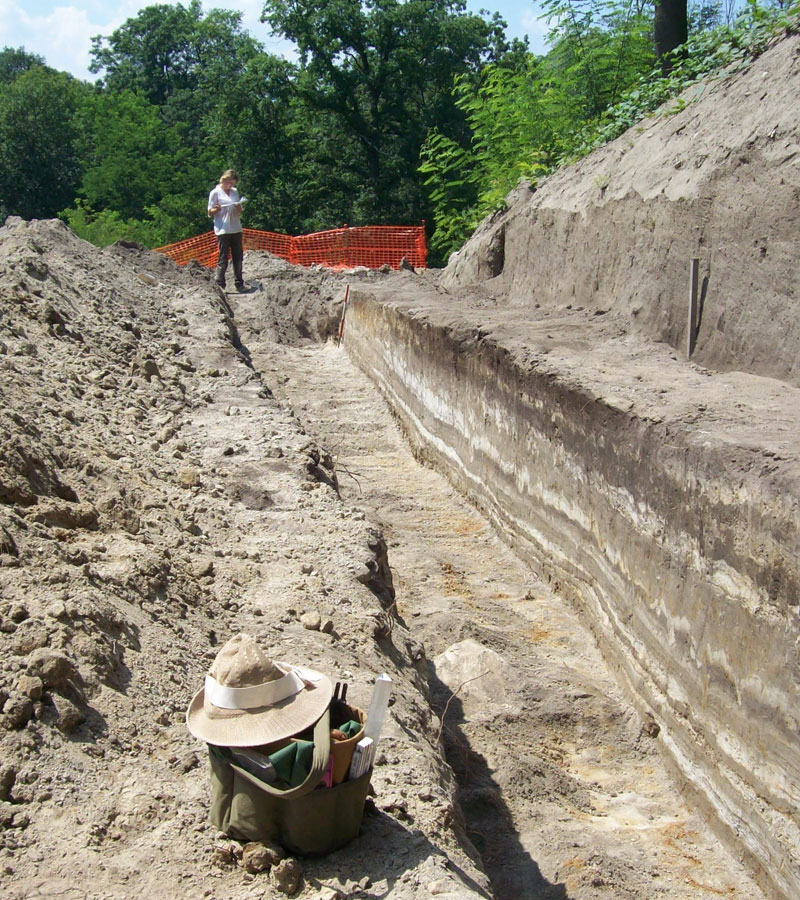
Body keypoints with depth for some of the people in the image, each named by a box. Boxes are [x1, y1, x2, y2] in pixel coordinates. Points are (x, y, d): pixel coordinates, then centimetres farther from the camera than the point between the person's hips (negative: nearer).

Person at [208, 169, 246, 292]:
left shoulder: (235, 192, 14)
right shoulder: (215, 193, -1)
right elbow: (210, 213, 0)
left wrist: (238, 207, -5)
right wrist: (217, 209, -21)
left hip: (236, 229, 6)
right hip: (223, 230, -6)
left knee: (238, 258, 7)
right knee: (223, 259, -6)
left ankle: (239, 284, 14)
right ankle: (219, 285, -3)